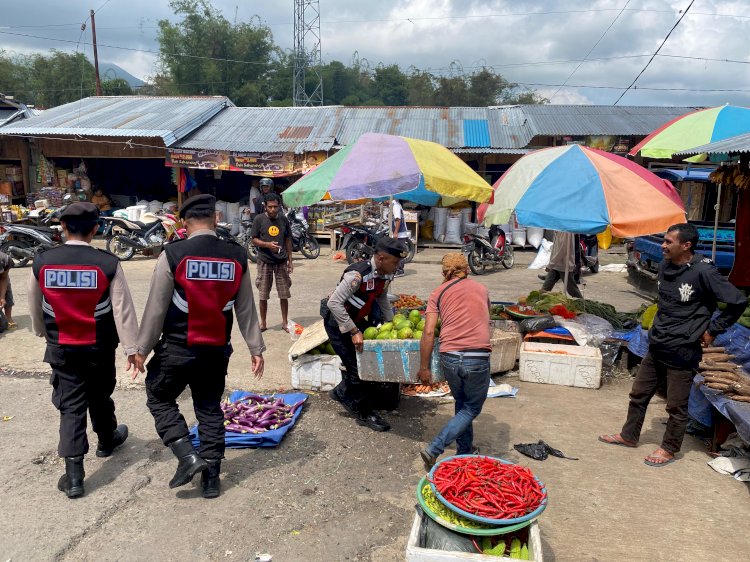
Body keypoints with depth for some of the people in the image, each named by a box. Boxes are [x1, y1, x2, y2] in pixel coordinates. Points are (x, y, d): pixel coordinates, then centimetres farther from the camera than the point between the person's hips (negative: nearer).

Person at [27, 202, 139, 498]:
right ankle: (107, 440, 45)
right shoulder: (108, 263, -14)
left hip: (62, 349, 1)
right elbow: (122, 310, -13)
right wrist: (131, 347, -8)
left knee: (70, 406, 6)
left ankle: (73, 476, 5)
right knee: (100, 398, 21)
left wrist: (44, 334, 25)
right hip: (100, 348, -1)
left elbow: (35, 308, 7)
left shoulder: (41, 262, -6)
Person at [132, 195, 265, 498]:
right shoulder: (237, 256, -4)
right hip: (217, 351, 3)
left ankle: (188, 456, 6)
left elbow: (156, 308, -9)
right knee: (210, 409, 16)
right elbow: (246, 308, 2)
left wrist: (142, 348, 2)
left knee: (159, 399, 19)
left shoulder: (172, 254, -13)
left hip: (176, 348, -3)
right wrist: (256, 348, 10)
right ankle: (211, 476, 22)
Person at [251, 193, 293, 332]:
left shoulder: (283, 219, 3)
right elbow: (254, 239, -3)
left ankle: (285, 322, 19)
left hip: (281, 261, 2)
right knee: (263, 295, 6)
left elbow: (288, 240, 10)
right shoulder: (259, 219, -5)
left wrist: (290, 260, 8)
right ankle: (263, 323, 20)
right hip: (265, 261, -2)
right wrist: (268, 244, -21)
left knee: (284, 294, 5)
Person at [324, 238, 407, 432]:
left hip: (357, 321, 8)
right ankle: (365, 414, 10)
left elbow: (382, 298, 14)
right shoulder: (358, 274, -33)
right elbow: (334, 303, -34)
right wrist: (354, 332, -32)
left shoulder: (386, 275, -7)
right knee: (355, 366, -5)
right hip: (338, 323, -8)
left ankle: (342, 393, 35)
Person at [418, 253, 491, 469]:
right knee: (472, 408, 14)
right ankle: (434, 449, 3)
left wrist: (424, 367, 5)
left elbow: (428, 332, -1)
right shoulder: (482, 289, 15)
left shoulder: (439, 293, 8)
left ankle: (464, 451, 35)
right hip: (478, 357, -1)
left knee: (461, 404, 25)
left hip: (449, 357, 1)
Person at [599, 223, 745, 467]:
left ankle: (669, 449, 28)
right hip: (656, 346, 7)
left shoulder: (703, 272, -19)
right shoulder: (665, 267, 3)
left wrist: (713, 330, -11)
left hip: (682, 352, -7)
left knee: (676, 406, 9)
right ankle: (629, 436, 34)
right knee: (639, 394, 17)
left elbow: (738, 302, -16)